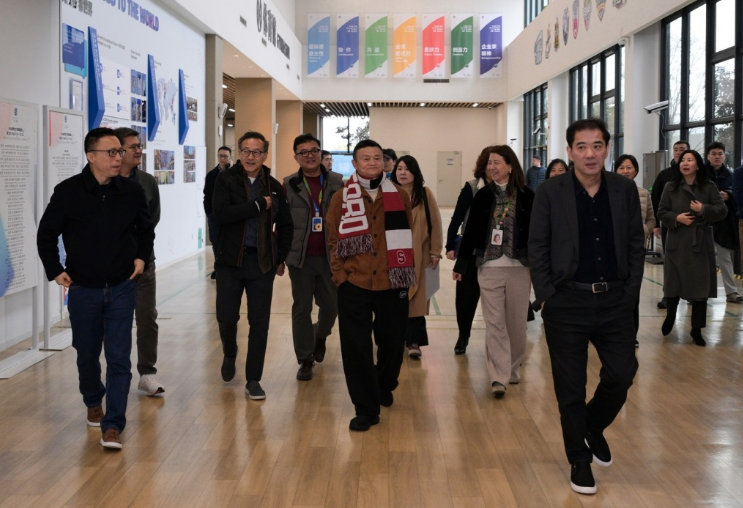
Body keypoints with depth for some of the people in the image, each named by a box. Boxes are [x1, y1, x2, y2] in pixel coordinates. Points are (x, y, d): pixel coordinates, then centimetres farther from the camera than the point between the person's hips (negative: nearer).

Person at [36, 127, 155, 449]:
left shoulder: (132, 192, -3)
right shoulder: (68, 192, -8)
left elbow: (146, 230, 15)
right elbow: (46, 235, 3)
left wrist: (142, 257, 5)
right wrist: (55, 271, -2)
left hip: (121, 289, 0)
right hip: (83, 289, 0)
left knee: (119, 357, -5)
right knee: (87, 353, 14)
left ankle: (113, 425, -1)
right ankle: (93, 403, 40)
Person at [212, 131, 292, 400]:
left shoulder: (273, 186, 6)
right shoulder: (226, 179, -3)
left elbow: (285, 226, 14)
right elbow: (221, 213, -19)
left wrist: (280, 258, 8)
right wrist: (258, 205, -16)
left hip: (262, 262, 2)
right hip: (230, 259, -1)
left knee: (259, 322, 2)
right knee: (227, 317, 3)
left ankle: (253, 380, 12)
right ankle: (230, 355, 36)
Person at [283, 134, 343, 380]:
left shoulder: (337, 182, 1)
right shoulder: (289, 184, 0)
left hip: (330, 257, 1)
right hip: (301, 258, -1)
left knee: (331, 305, 9)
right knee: (301, 309, 5)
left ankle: (320, 336, 40)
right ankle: (305, 360, 17)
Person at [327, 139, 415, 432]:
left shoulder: (399, 196, 5)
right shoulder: (341, 198, 2)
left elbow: (409, 238, 8)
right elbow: (333, 241, 4)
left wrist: (411, 276, 5)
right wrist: (340, 275, -4)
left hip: (393, 284, 1)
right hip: (354, 286, -1)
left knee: (392, 342, 13)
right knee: (356, 349, -1)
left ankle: (385, 386, 42)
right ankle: (366, 409, 10)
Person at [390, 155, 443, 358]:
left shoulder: (425, 194, -1)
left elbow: (435, 224, 0)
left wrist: (435, 252, -2)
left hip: (418, 256, -1)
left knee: (416, 298, -2)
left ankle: (414, 341, 4)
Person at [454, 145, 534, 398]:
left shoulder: (526, 196, -2)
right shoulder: (483, 196, 4)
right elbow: (471, 231, 7)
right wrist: (460, 263, 7)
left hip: (519, 267, -1)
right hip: (489, 267, 1)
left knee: (516, 321, 9)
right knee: (494, 323, -2)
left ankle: (513, 367, 27)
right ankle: (499, 377, -2)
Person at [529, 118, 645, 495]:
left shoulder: (625, 189, 2)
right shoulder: (550, 192, -6)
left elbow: (636, 244, 6)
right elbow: (537, 247, -3)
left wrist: (631, 292, 0)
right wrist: (546, 296, -8)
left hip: (614, 301, 2)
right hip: (566, 302, -2)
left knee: (622, 375, 4)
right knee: (570, 388, 6)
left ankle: (594, 426, 35)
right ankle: (579, 460, 23)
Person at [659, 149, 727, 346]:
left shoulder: (709, 187, 2)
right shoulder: (671, 187, 3)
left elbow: (722, 210, -1)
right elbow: (661, 212, 2)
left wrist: (704, 210, -16)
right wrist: (676, 218, -15)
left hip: (701, 243, 0)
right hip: (677, 243, 0)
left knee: (700, 285, 2)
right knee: (673, 283, 2)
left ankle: (696, 330, 13)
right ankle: (670, 315, 34)